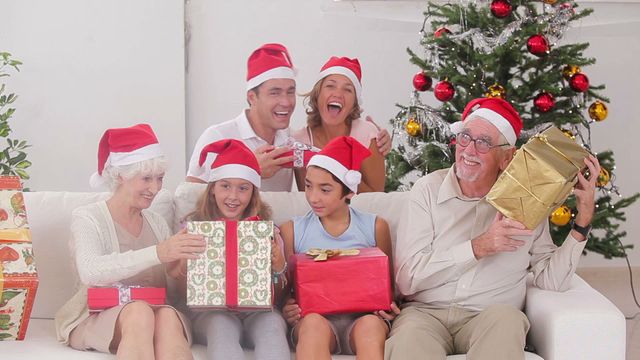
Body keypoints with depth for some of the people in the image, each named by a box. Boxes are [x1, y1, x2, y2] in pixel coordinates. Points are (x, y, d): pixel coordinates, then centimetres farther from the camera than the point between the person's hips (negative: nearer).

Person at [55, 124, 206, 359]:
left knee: (168, 316, -31)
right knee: (139, 311, -35)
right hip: (96, 319, -3)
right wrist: (157, 253, -33)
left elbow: (171, 292, 10)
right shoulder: (87, 217, 2)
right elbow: (90, 272, -21)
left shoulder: (157, 223, 17)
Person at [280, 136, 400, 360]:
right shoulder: (292, 231, 11)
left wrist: (388, 307, -4)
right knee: (314, 323, -36)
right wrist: (287, 310, -10)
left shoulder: (375, 227, 11)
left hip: (363, 316, 0)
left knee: (370, 325, -36)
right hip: (313, 316, 0)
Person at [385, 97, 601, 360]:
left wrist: (584, 216, -4)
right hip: (425, 312, -2)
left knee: (504, 317, -34)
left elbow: (551, 279, 0)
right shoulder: (428, 189, 3)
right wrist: (478, 248, -14)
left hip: (491, 319, 2)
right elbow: (406, 279, -6)